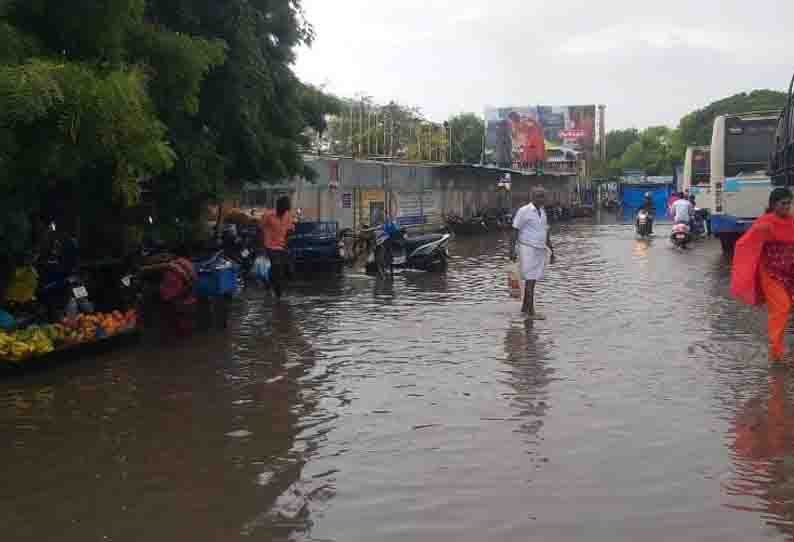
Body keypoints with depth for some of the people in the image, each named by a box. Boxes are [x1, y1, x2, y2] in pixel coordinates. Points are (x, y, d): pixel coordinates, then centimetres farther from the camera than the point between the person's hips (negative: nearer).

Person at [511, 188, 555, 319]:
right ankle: (531, 311, -7)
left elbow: (546, 232, 17)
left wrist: (552, 251, 15)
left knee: (532, 279, 12)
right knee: (530, 279, -9)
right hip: (527, 249, -8)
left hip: (539, 250, 8)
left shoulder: (541, 212, 12)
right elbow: (515, 231, -11)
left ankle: (525, 307, 23)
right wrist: (512, 250, -16)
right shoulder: (523, 211, -12)